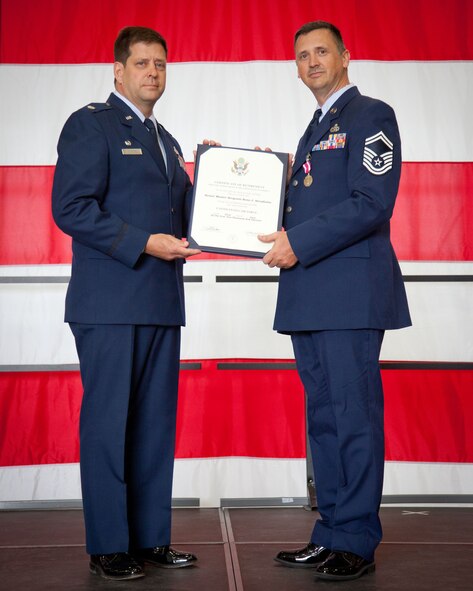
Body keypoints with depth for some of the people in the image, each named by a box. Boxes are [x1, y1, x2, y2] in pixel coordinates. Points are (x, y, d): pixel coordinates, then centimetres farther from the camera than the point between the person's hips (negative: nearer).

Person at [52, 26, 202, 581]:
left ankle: (150, 537, 18)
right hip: (110, 302, -8)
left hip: (160, 304, 8)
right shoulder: (90, 124, -2)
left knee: (156, 421, 9)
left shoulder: (164, 139, 22)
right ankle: (108, 546, 8)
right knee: (108, 421, -2)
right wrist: (144, 243, -17)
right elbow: (71, 207, -13)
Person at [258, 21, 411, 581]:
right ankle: (331, 533, 19)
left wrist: (299, 242, -15)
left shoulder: (371, 116, -2)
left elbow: (371, 204, -14)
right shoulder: (316, 130, 25)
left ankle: (356, 543, 3)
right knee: (323, 417, 11)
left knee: (354, 415, -5)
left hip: (351, 293, -9)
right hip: (310, 298, 9)